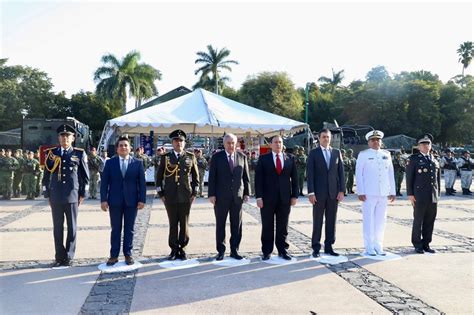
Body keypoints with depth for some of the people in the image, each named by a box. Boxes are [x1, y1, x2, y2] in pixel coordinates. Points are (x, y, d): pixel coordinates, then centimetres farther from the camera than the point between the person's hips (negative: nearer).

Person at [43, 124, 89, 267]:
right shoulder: (51, 153, 7)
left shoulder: (80, 154, 2)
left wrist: (82, 194, 1)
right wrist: (47, 195, 7)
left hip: (72, 196, -1)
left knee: (72, 227, 5)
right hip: (56, 197, 2)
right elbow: (47, 175, 10)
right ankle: (59, 257, 17)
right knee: (57, 228, 7)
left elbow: (85, 176, 4)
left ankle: (69, 257, 16)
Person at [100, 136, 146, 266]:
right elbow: (104, 182, 2)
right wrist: (103, 199, -6)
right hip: (115, 201, 0)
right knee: (115, 229, 6)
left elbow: (142, 182, 2)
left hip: (131, 201, 0)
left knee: (129, 229, 7)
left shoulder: (138, 163, 4)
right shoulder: (110, 163, 5)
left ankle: (128, 254, 17)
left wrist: (142, 199, -5)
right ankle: (114, 255, 13)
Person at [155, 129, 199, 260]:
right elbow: (159, 177, 7)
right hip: (170, 197, 0)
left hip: (185, 197, 0)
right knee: (173, 224, 5)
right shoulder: (165, 157, 4)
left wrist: (194, 193, 3)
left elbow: (196, 176, 10)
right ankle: (174, 250, 14)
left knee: (184, 224, 4)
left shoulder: (191, 157, 5)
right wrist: (161, 194, 2)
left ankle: (182, 248, 16)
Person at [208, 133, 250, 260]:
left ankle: (234, 250, 16)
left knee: (237, 225, 6)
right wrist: (211, 194, -7)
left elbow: (246, 176, 8)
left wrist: (246, 193, 3)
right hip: (221, 196, -2)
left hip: (237, 196, 2)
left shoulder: (242, 157, 6)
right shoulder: (216, 157, 0)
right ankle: (221, 251, 16)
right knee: (220, 224, 6)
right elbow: (212, 177, -2)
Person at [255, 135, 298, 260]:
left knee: (283, 227, 8)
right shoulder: (263, 159, 2)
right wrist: (259, 197, -9)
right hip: (267, 198, -2)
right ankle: (267, 251, 14)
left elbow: (294, 178, 8)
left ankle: (282, 250, 20)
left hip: (285, 198, 2)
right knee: (267, 226, 5)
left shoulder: (290, 159, 8)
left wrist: (295, 195, 1)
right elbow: (258, 179, -2)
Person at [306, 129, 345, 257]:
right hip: (319, 192, -3)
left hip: (333, 192, 3)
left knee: (331, 221, 7)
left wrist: (341, 190, 0)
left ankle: (329, 247, 17)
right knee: (317, 221, 2)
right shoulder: (313, 153, 0)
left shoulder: (336, 152, 10)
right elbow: (309, 173, -5)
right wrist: (311, 192, -12)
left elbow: (341, 172, 8)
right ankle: (316, 248, 10)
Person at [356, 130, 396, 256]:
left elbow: (391, 174, 14)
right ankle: (369, 248, 7)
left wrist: (392, 192, 9)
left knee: (381, 220, 7)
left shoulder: (386, 155, 13)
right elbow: (358, 174, -1)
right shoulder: (363, 155, 2)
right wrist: (360, 192, -8)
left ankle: (378, 246, 16)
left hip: (383, 193, 4)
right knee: (369, 220, -1)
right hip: (369, 193, -3)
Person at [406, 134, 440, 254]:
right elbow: (409, 177, -5)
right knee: (418, 221, 1)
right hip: (419, 196, -5)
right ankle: (417, 245, 12)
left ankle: (426, 244, 18)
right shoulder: (413, 159, -1)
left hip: (433, 197, 5)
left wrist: (437, 194, 12)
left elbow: (437, 178, 17)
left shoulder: (434, 160, 15)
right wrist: (410, 194, -10)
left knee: (430, 221, 7)